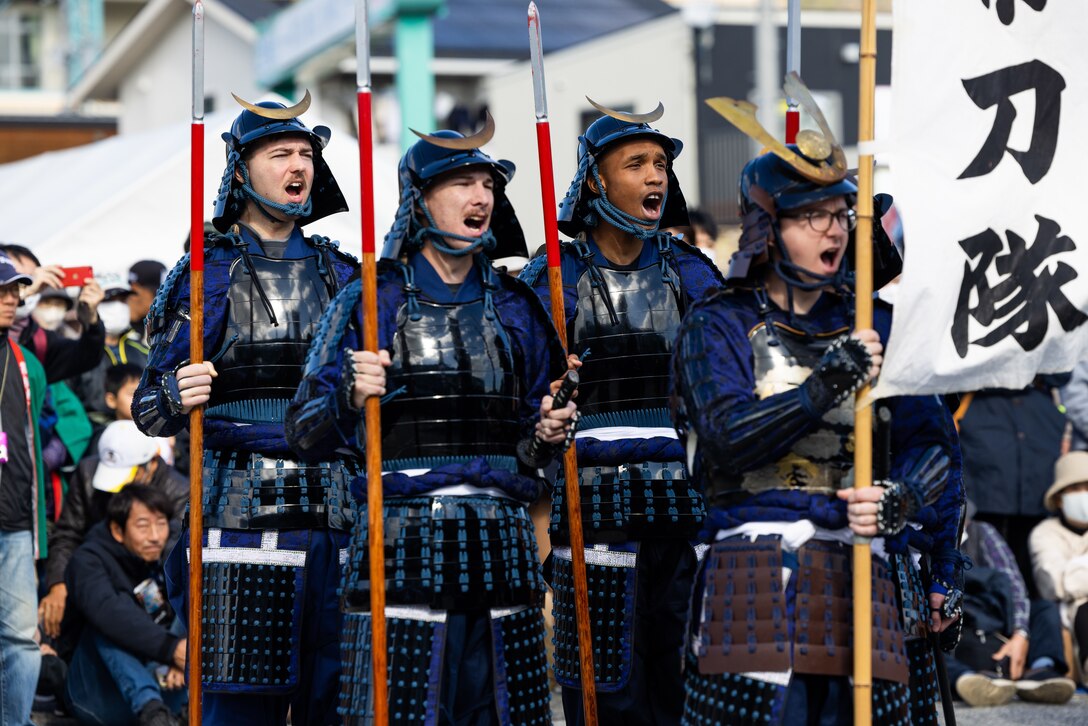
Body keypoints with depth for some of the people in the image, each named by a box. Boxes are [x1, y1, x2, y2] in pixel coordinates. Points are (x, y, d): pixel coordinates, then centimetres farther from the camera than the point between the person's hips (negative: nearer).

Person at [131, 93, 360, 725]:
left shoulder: (340, 273, 15)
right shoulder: (207, 273, 6)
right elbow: (150, 406, 4)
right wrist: (179, 397, -17)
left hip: (334, 514, 3)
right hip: (240, 520, -3)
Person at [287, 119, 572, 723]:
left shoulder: (515, 306, 14)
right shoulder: (371, 301, 2)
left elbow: (540, 414, 26)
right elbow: (307, 435, 0)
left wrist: (551, 430, 4)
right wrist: (352, 399, -19)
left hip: (502, 554, 4)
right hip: (403, 551, -4)